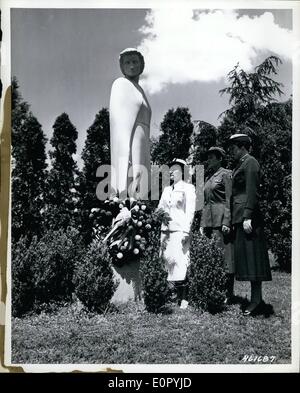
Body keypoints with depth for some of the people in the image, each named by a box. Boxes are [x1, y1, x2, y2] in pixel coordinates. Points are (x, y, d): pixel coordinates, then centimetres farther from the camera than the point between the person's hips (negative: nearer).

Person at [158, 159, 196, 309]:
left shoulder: (188, 188, 3)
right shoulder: (166, 189, 21)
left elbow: (190, 211, -5)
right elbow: (160, 208, 21)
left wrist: (186, 231, -13)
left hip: (180, 230, -6)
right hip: (165, 230, 6)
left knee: (180, 263, -11)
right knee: (167, 261, 2)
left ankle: (184, 298, -6)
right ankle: (176, 295, 9)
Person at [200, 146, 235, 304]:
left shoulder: (225, 174, -3)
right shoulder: (208, 177, 19)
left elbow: (229, 199, -10)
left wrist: (226, 222, -17)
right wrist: (202, 223, 15)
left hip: (221, 220, -8)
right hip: (209, 221, 8)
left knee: (225, 257, -4)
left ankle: (228, 295, 2)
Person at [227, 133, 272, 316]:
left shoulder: (250, 162, -7)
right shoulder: (241, 164, 21)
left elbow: (252, 192, -16)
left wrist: (248, 217, -21)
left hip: (247, 216, -10)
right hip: (240, 217, 10)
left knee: (251, 256, -9)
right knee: (246, 256, 8)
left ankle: (257, 299, -6)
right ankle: (256, 298, 12)